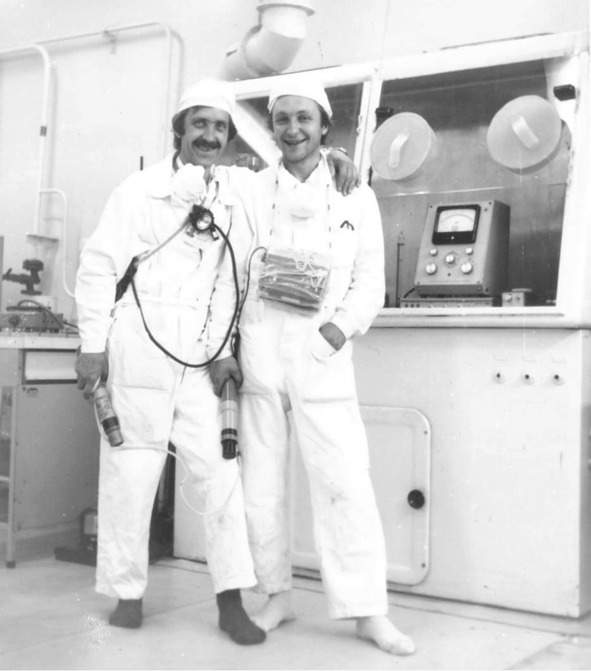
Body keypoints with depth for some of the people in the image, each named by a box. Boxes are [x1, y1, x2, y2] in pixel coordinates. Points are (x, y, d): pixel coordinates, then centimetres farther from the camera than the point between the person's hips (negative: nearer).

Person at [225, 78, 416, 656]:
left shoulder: (355, 195, 8)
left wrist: (341, 327, -10)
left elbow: (370, 282, 7)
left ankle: (367, 611, 2)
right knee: (260, 482, 7)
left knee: (345, 483, -6)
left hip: (322, 355, -1)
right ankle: (277, 595, 22)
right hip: (258, 352, 1)